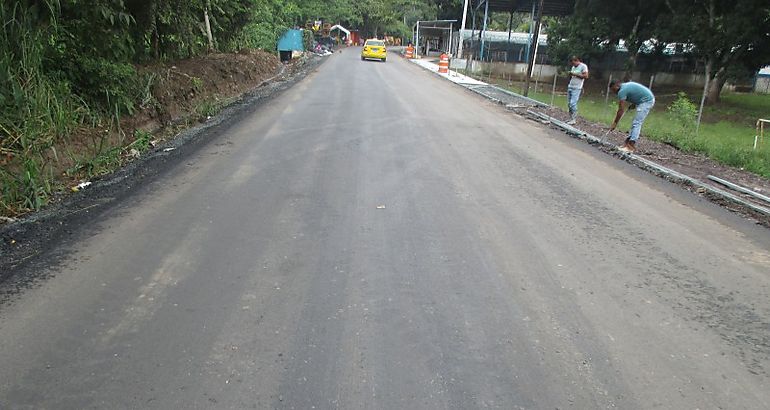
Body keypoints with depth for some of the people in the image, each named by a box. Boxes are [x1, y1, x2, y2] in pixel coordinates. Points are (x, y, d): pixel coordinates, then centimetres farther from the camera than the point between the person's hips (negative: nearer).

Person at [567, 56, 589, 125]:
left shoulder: (583, 66, -4)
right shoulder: (573, 67, 18)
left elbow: (586, 76, -13)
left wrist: (575, 74, -15)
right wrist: (570, 75, 4)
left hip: (577, 88, -8)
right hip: (570, 87, 8)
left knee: (573, 103, -14)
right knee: (569, 104, 4)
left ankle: (574, 120, -11)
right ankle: (571, 118, 9)